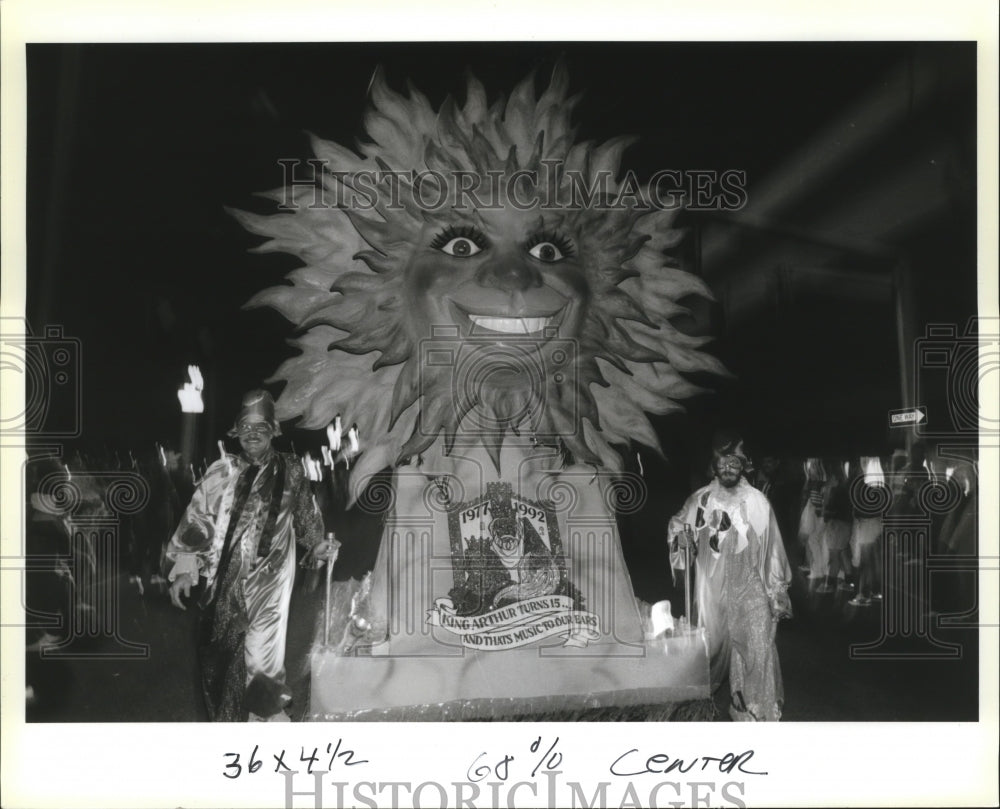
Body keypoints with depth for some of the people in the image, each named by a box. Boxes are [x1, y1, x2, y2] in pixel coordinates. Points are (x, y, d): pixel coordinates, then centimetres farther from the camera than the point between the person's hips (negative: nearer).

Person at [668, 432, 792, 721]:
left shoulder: (758, 502, -5)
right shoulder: (701, 500, 0)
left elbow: (772, 549, -2)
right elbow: (677, 523, 19)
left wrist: (778, 594, -3)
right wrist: (680, 534, -5)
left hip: (750, 592, -2)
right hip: (712, 591, 2)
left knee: (757, 650, -8)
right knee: (712, 646, 13)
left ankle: (759, 713, 2)